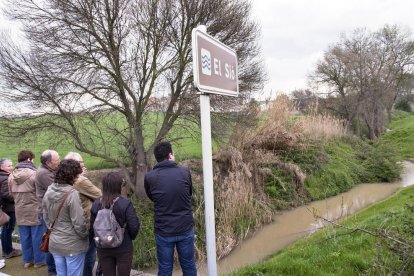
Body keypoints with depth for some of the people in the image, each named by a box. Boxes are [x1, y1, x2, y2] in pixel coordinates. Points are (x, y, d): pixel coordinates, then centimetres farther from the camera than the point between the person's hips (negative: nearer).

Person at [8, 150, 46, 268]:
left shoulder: (11, 175, 2)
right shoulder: (34, 174, -18)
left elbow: (11, 192, 10)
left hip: (20, 211, 6)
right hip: (35, 210, -6)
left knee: (24, 237, 14)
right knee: (37, 236, 6)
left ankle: (27, 260, 26)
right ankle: (39, 260, 17)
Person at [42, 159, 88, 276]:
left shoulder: (48, 192, -2)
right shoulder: (72, 194, -23)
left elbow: (46, 218, 8)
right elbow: (79, 223, -20)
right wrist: (85, 236, -3)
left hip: (54, 243, 6)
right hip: (73, 245, -6)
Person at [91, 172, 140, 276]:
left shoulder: (96, 204, -7)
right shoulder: (125, 204, -18)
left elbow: (92, 226, 0)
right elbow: (134, 226, -16)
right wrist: (130, 237, 5)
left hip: (103, 249, 3)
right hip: (123, 249, -3)